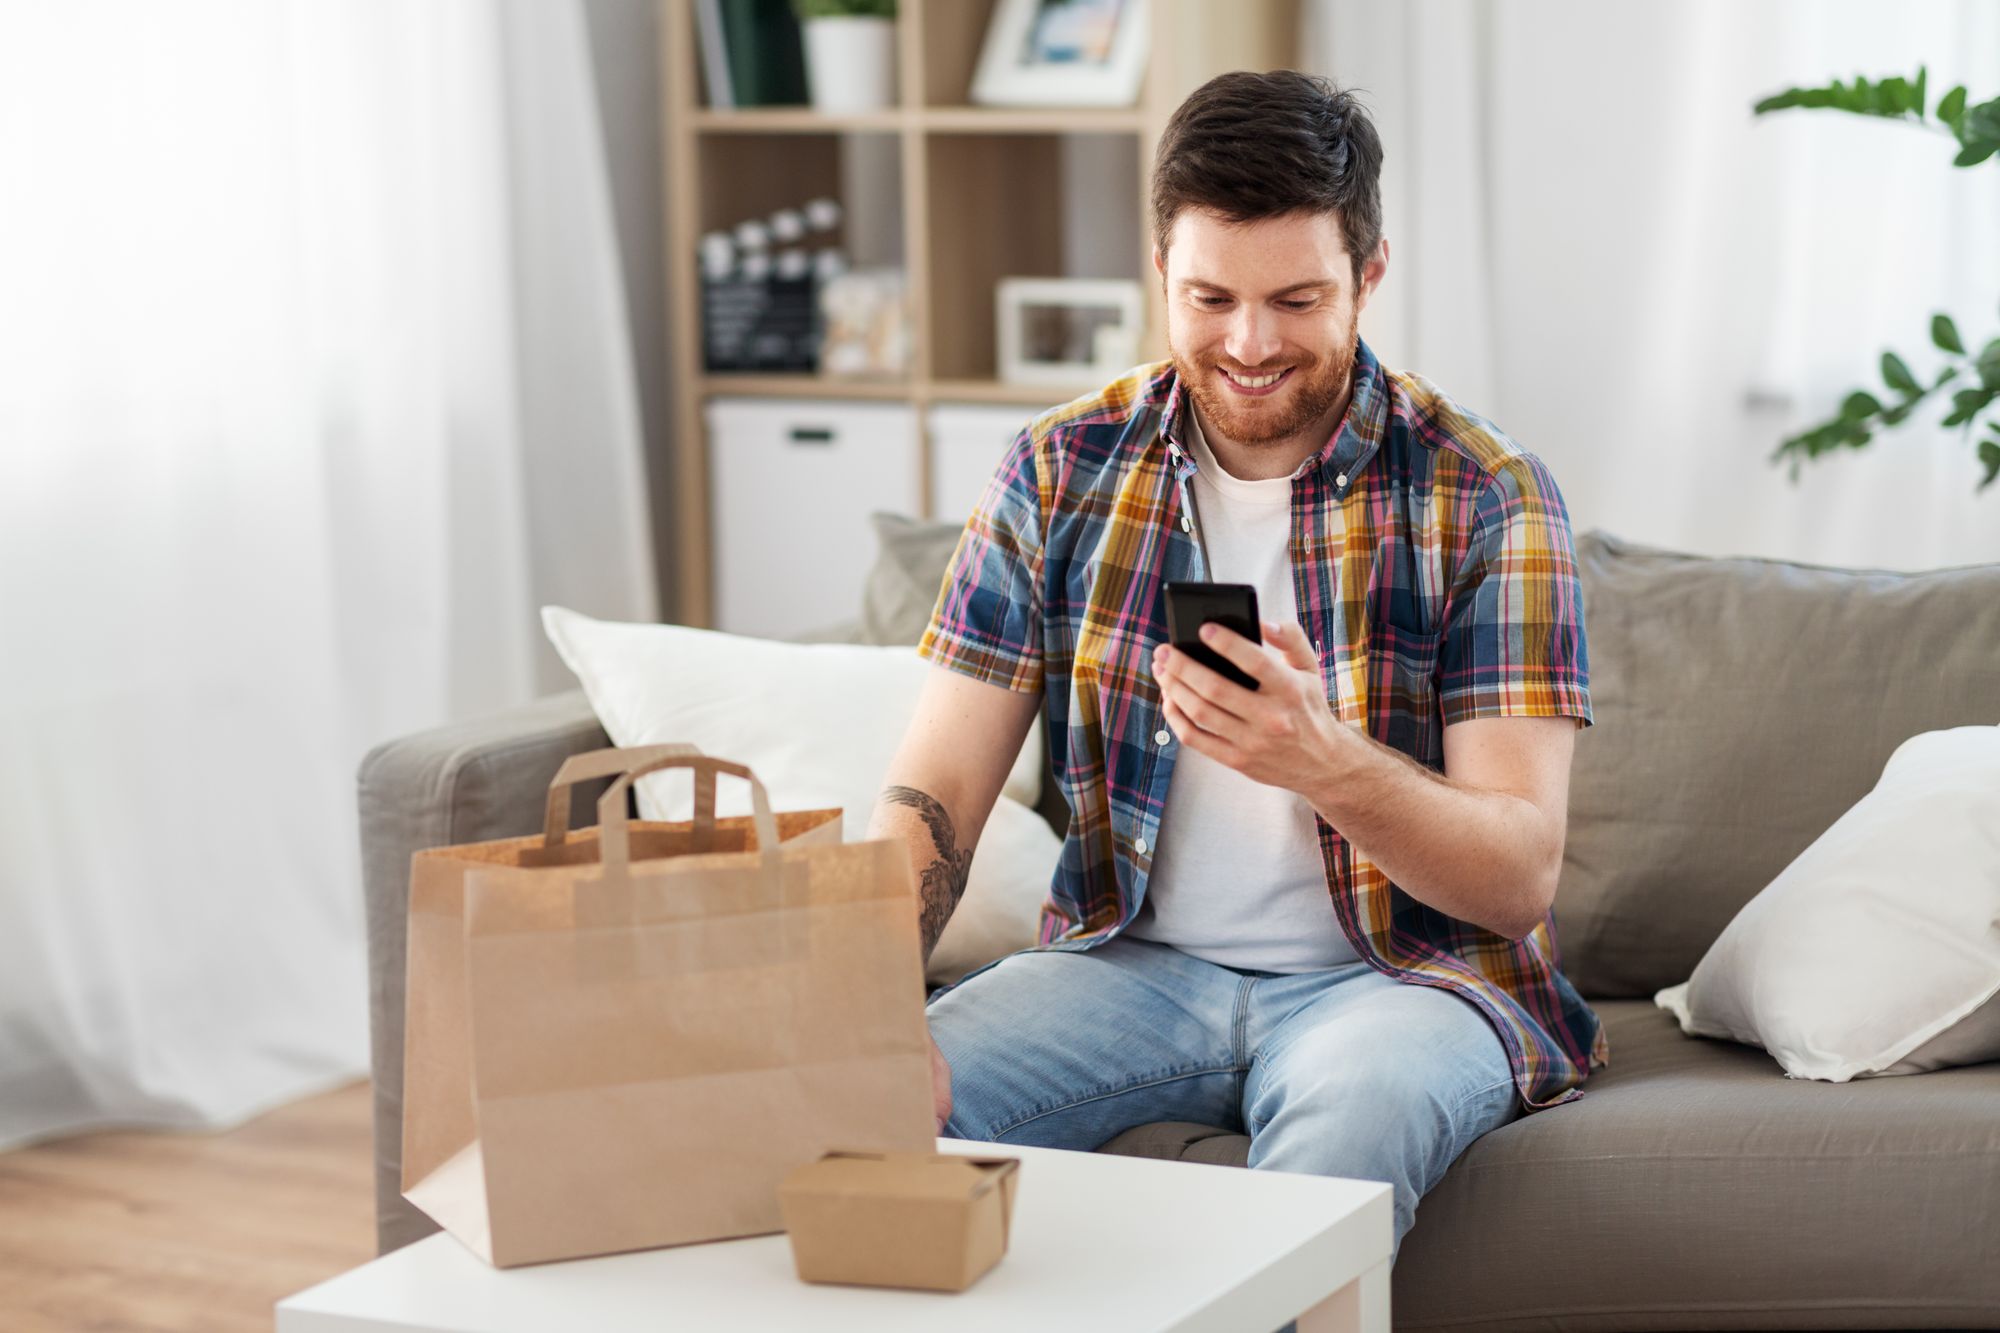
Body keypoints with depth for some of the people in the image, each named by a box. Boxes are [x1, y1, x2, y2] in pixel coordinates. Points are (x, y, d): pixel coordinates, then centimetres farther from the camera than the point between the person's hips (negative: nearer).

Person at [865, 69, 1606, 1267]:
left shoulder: (1486, 497, -7)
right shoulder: (1062, 471, 2)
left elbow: (1521, 875, -13)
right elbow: (935, 792, -1)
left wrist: (1324, 762, -33)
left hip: (1401, 974, -2)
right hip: (1138, 960, 3)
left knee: (1355, 1114, -37)